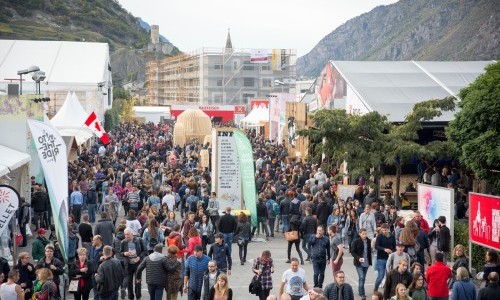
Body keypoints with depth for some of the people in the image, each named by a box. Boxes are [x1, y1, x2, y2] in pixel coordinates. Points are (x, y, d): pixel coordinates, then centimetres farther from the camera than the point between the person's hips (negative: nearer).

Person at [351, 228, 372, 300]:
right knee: (361, 277, -12)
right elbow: (352, 252, -8)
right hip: (359, 263, -5)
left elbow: (369, 251, 12)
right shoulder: (356, 242, -10)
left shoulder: (368, 241, 3)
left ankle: (360, 291, 30)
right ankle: (362, 294, -11)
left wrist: (370, 261, 13)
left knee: (363, 278, 14)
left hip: (366, 263, 5)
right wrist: (358, 258, -23)